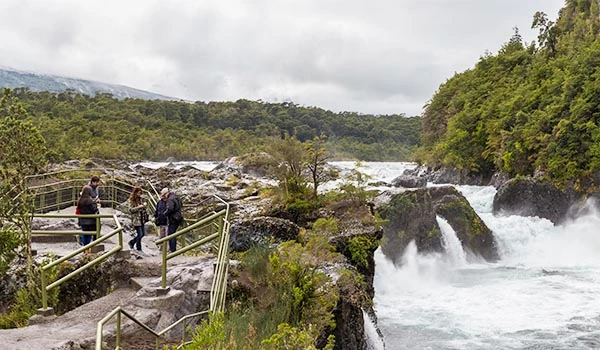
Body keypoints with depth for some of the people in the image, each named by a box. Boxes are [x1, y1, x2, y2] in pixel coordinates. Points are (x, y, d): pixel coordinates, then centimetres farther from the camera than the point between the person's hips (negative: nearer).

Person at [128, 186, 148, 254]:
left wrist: (144, 205, 5)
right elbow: (130, 210, -15)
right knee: (140, 234, -5)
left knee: (143, 234, 10)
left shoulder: (140, 199, 13)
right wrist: (138, 207, -22)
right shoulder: (132, 200, -9)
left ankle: (132, 242, 29)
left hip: (141, 219, 8)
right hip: (136, 220, -8)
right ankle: (138, 249, 9)